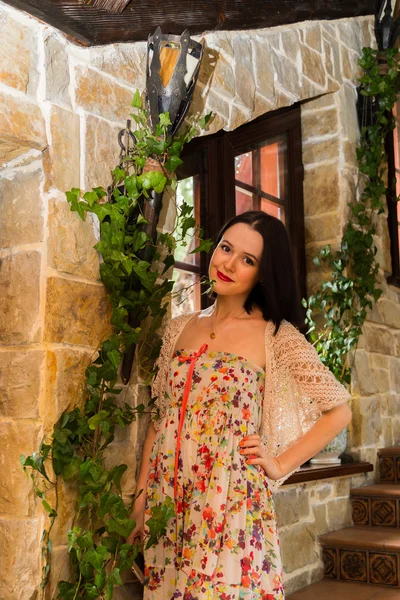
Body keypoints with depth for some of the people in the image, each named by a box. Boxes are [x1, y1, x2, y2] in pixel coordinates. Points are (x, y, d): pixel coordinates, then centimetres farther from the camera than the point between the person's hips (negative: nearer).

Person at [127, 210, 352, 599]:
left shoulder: (277, 335, -5)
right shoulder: (180, 329, 8)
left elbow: (339, 411, -3)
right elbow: (160, 417, 11)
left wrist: (280, 466, -4)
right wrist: (142, 494, 8)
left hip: (231, 501, -4)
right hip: (166, 498, 4)